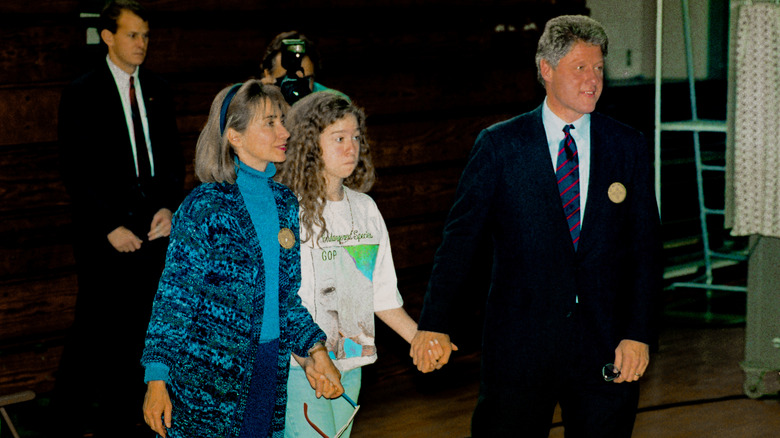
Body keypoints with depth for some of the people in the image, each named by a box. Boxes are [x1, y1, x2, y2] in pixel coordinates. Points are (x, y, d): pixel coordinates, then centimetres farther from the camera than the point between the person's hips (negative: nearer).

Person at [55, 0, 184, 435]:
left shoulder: (158, 90, 10)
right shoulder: (82, 94, -5)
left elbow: (173, 155, 13)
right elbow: (76, 171, -8)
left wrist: (169, 207, -2)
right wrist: (110, 227, -12)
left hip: (153, 228, 5)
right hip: (105, 233, -4)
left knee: (139, 325, 8)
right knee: (94, 328, -1)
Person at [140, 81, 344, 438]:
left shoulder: (286, 204, 7)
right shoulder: (204, 206, -10)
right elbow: (174, 296, -9)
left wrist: (312, 349, 0)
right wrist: (157, 380, -13)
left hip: (270, 370, 5)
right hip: (207, 377, -5)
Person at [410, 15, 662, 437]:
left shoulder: (628, 146, 5)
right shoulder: (499, 145, 0)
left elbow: (645, 248, 4)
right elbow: (459, 236, -1)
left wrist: (639, 335, -5)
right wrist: (434, 323, -9)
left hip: (605, 350, 2)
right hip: (518, 348, -2)